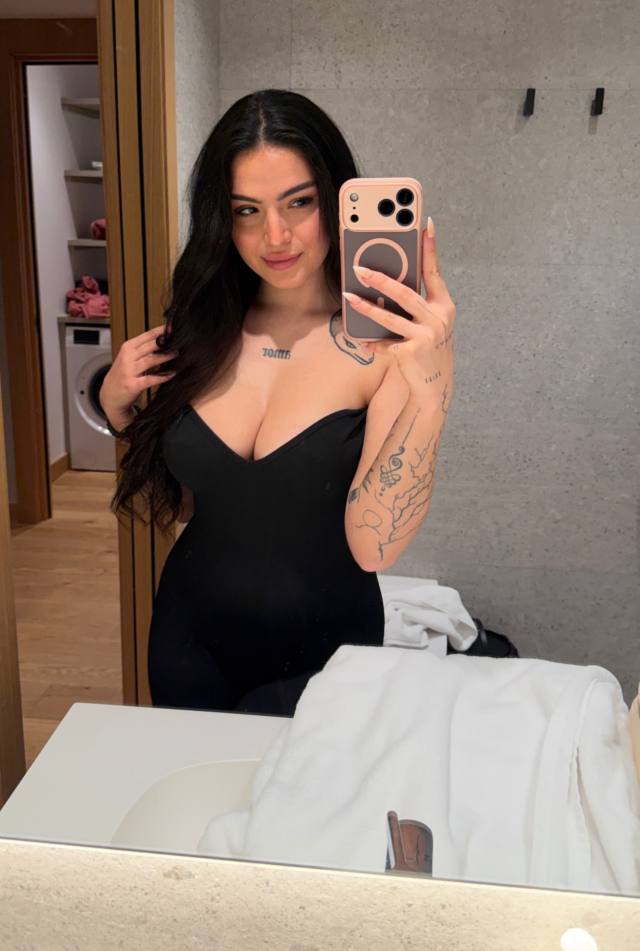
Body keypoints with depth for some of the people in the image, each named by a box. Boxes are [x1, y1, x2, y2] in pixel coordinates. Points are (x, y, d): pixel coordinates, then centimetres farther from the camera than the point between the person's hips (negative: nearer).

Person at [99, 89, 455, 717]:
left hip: (320, 655, -4)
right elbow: (181, 505, 6)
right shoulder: (198, 332, -4)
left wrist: (429, 385, -37)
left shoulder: (382, 342, -17)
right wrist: (119, 406, -9)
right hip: (192, 637, 5)